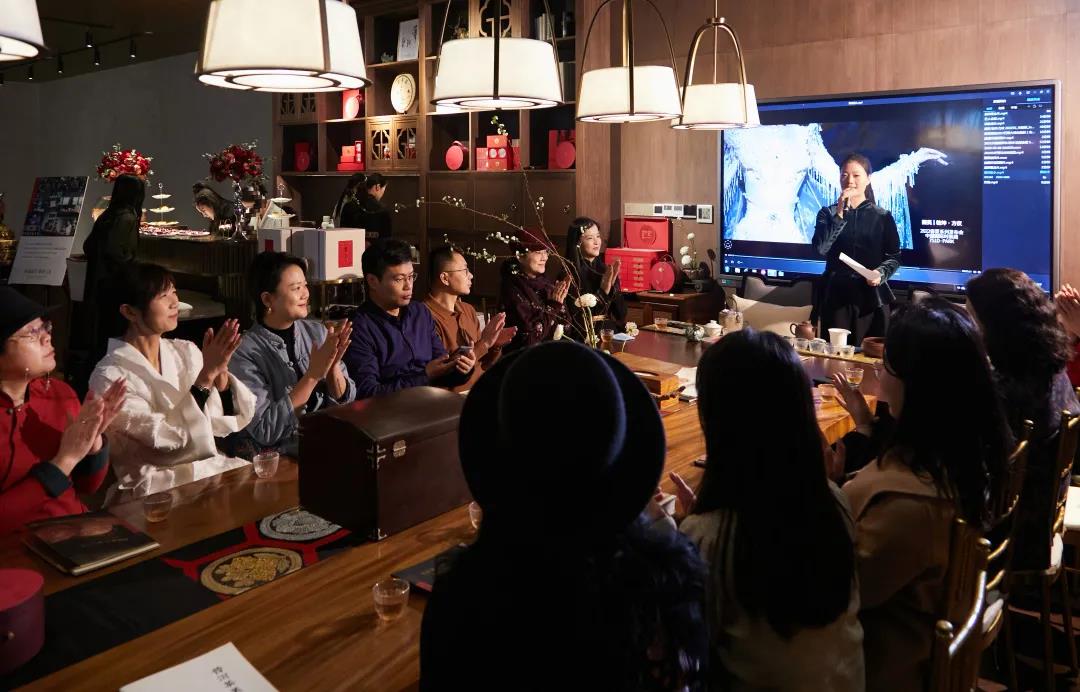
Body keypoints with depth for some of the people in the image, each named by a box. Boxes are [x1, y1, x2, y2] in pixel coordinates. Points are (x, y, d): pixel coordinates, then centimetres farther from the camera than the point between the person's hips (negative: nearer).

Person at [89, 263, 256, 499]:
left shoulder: (185, 352, 4)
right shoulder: (110, 377, -10)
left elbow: (235, 419, 1)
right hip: (155, 486, -6)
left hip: (210, 468, 6)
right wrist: (207, 374, -22)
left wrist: (220, 371, -17)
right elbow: (165, 437, -19)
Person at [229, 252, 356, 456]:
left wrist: (333, 366, -12)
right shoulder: (244, 353, -9)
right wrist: (313, 375, -18)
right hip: (280, 453, -5)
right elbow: (264, 431, -15)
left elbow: (345, 401, 7)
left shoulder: (318, 332, 5)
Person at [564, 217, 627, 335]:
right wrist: (603, 290, -15)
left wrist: (612, 285, -8)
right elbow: (576, 319, -12)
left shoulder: (606, 270, 8)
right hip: (585, 338, -3)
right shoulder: (569, 275, -7)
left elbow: (621, 313, 6)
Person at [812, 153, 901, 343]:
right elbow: (821, 248, -9)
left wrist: (881, 273, -14)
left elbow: (894, 257, 6)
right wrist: (840, 214, -13)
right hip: (836, 294, 0)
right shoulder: (828, 213, 7)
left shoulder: (883, 216, 6)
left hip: (872, 296, 0)